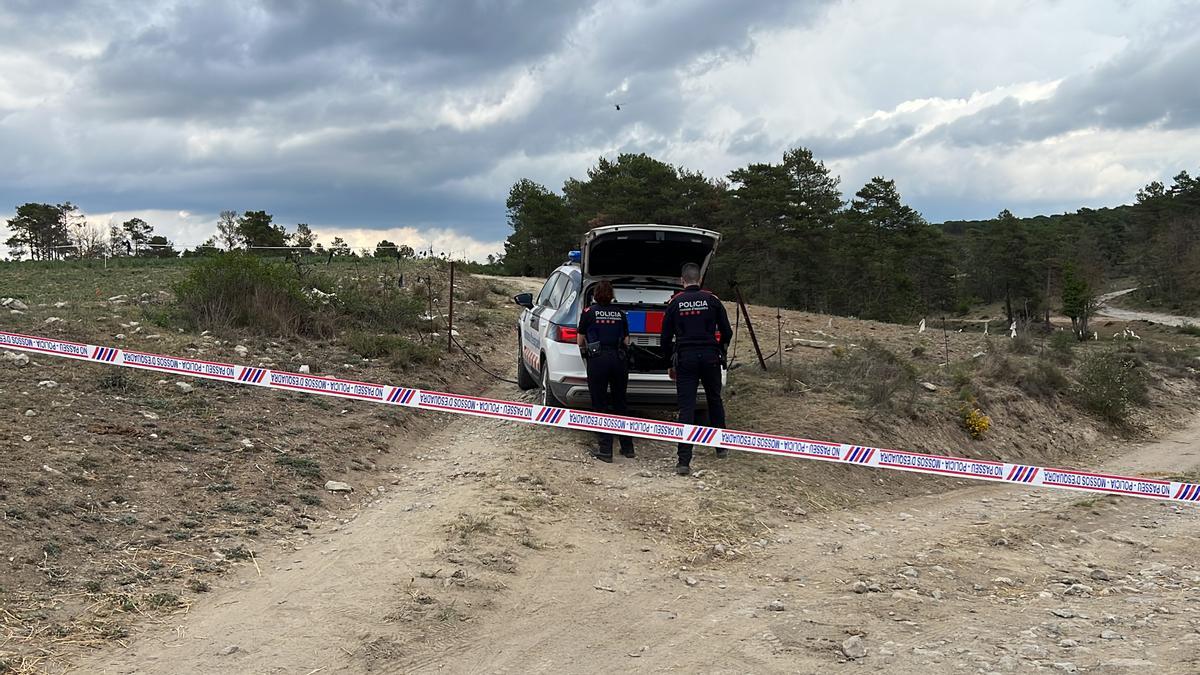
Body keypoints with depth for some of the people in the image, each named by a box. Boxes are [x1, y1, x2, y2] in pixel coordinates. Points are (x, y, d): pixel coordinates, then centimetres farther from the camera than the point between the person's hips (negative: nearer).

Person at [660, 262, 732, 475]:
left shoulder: (675, 303, 2)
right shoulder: (712, 300, 1)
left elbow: (666, 337, 5)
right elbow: (727, 332, 3)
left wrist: (671, 364, 17)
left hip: (685, 359, -1)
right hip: (710, 357, 1)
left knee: (686, 408, -3)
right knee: (715, 401, 21)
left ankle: (684, 462, -10)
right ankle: (721, 446, 35)